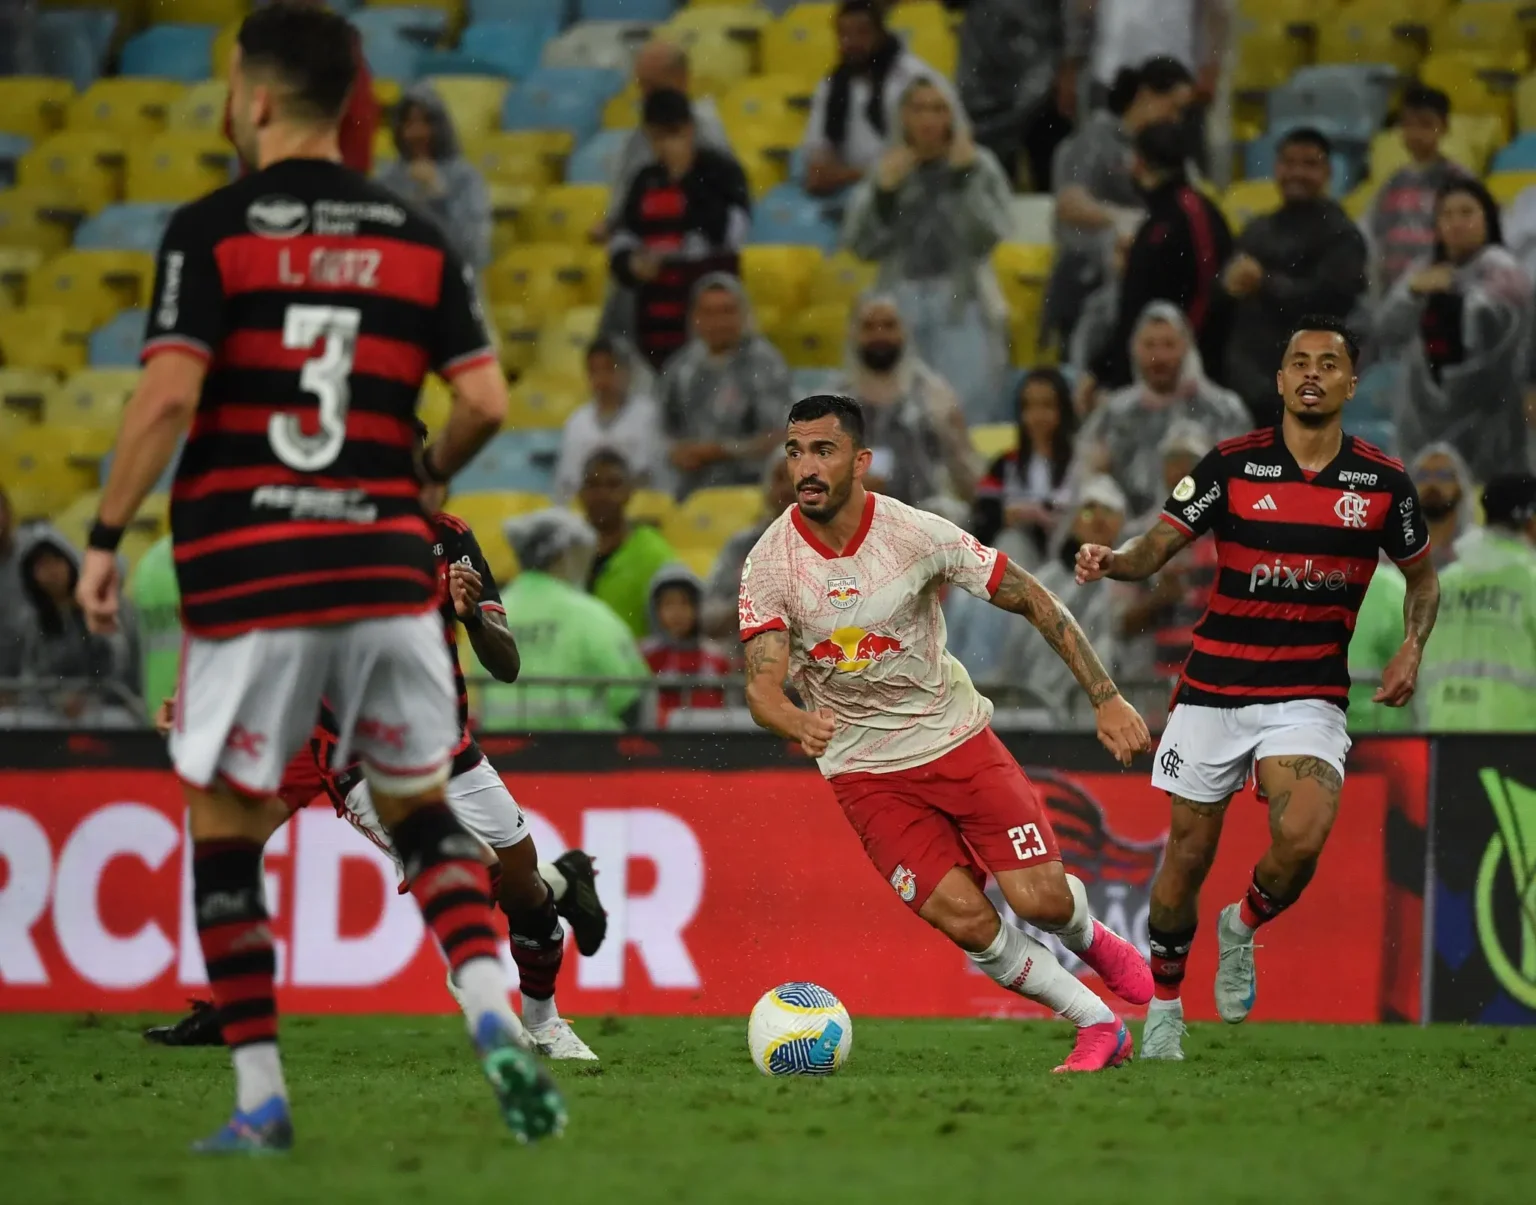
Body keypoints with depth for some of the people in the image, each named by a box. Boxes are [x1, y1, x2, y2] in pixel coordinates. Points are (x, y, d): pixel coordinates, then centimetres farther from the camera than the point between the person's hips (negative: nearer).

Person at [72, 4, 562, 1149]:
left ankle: (260, 1098, 6)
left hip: (247, 576, -3)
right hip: (385, 568, 3)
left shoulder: (211, 231, -3)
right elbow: (486, 401, 3)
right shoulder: (419, 240, 7)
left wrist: (106, 538, -4)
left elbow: (168, 396, -12)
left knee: (226, 834, 8)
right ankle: (495, 1016, -6)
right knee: (420, 809, 16)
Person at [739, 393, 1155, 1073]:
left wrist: (1105, 698, -9)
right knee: (965, 920, -15)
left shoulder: (918, 534, -15)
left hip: (957, 737, 0)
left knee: (1040, 898, -11)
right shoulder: (770, 564, -15)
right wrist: (798, 723, -45)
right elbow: (761, 687, -21)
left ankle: (1086, 936, 28)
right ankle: (1099, 1027, 5)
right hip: (866, 772, 0)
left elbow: (1033, 601, -5)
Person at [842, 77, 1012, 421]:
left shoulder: (978, 164, 4)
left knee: (965, 414, -12)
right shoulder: (889, 168, 11)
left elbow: (989, 234, -9)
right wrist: (883, 192, -9)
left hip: (962, 305, -3)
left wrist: (966, 176, -13)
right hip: (901, 303, 3)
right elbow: (859, 244, 4)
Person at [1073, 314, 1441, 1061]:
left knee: (1302, 838, -24)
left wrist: (1411, 648, -2)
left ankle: (1245, 928, 9)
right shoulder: (1232, 465, -4)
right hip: (1213, 691, 0)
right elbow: (1155, 550, -5)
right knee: (1189, 854, 4)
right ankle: (1164, 1005, 26)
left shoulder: (1383, 481, 0)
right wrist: (1112, 562, -28)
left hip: (1310, 699, 0)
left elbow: (1422, 578, 16)